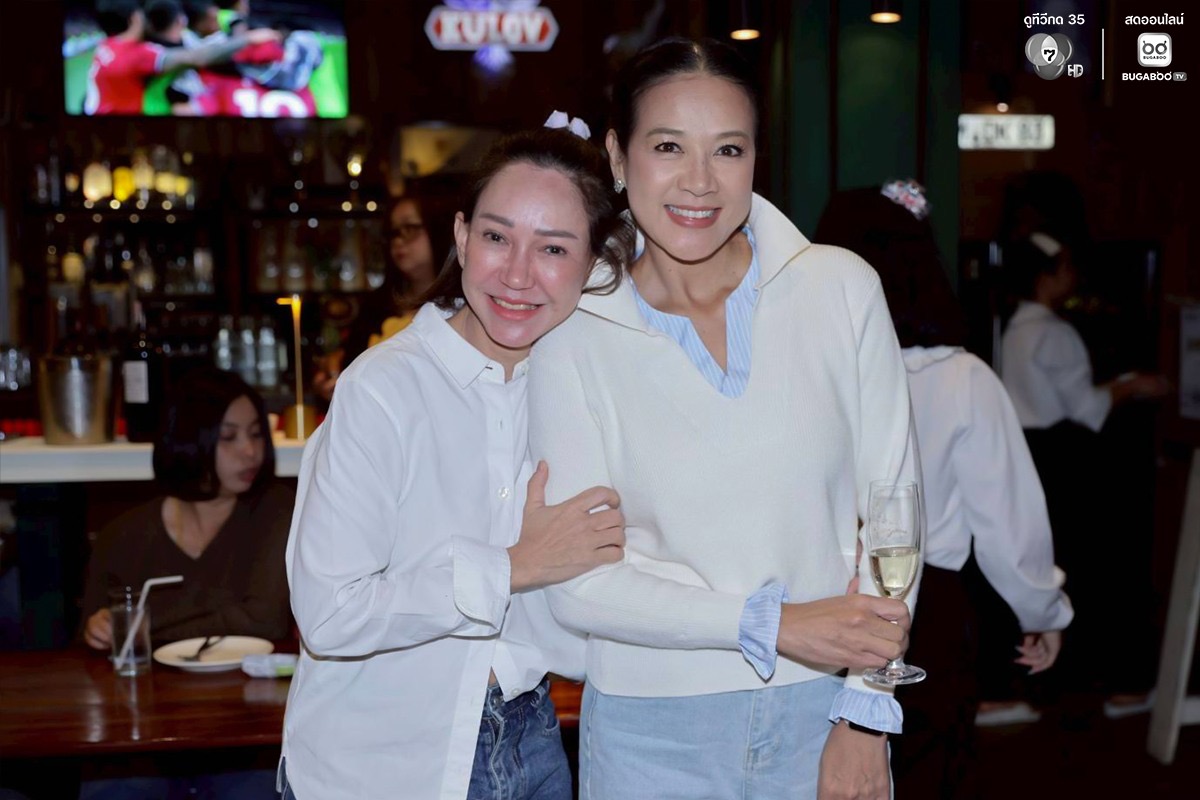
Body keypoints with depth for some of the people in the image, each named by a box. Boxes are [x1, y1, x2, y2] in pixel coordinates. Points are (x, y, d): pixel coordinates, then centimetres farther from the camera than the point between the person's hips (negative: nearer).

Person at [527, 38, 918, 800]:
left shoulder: (841, 288, -4)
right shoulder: (576, 336, -6)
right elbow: (579, 580, -9)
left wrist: (865, 719, -6)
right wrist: (772, 623, -17)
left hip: (824, 712, 1)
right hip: (654, 732, 0)